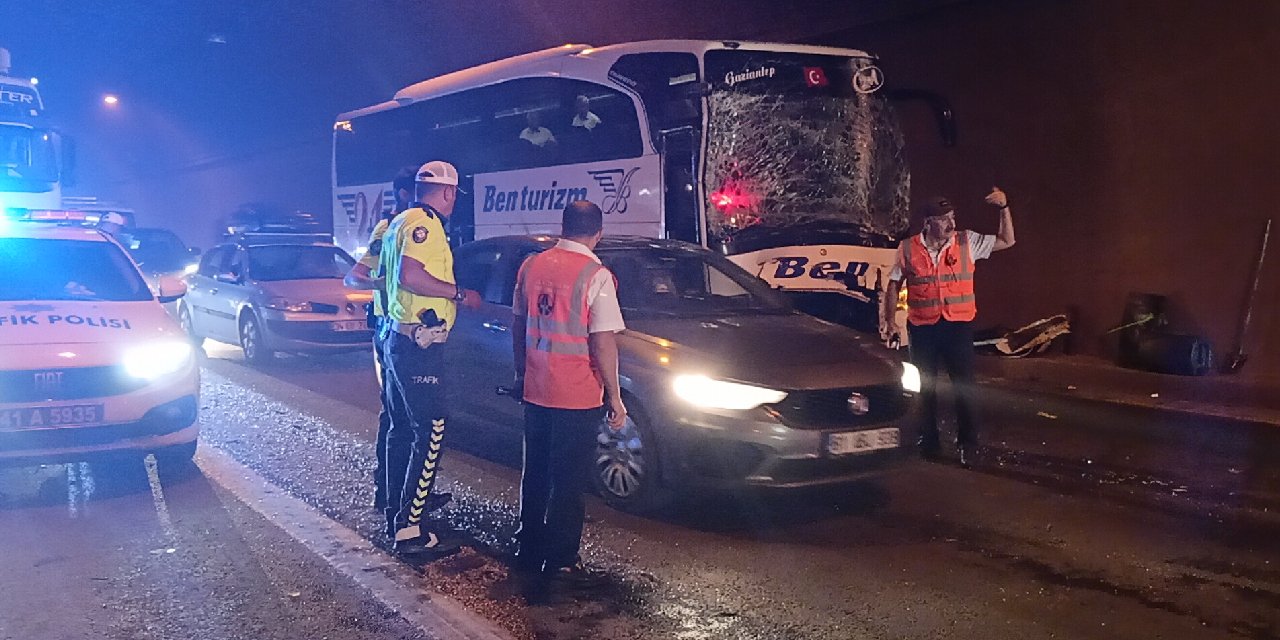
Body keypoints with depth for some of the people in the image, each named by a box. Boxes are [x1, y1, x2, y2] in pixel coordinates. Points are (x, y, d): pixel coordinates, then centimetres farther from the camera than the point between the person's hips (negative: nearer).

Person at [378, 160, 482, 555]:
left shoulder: (399, 223, 18)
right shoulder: (424, 222, -14)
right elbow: (411, 276, -27)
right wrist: (460, 294, -19)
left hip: (398, 338, 11)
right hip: (419, 344, -11)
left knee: (402, 427, 19)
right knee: (431, 433, -10)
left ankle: (398, 509, 30)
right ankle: (410, 530, -11)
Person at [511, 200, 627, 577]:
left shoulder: (532, 266, 4)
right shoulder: (596, 276, -14)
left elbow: (518, 325, 12)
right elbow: (602, 342, -16)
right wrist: (615, 397, -8)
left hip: (535, 390, 6)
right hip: (578, 396, -6)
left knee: (535, 473, 18)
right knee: (569, 481, 6)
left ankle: (528, 552, 27)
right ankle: (560, 560, 13)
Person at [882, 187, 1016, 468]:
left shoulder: (966, 243, -1)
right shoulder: (908, 249, -3)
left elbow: (1007, 241, 1)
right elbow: (894, 285, 6)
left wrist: (1004, 208, -13)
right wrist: (889, 323, 3)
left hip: (959, 325, 0)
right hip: (922, 327, 1)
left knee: (964, 386, 0)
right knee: (926, 387, 13)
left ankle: (967, 444, 12)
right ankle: (928, 442, 27)